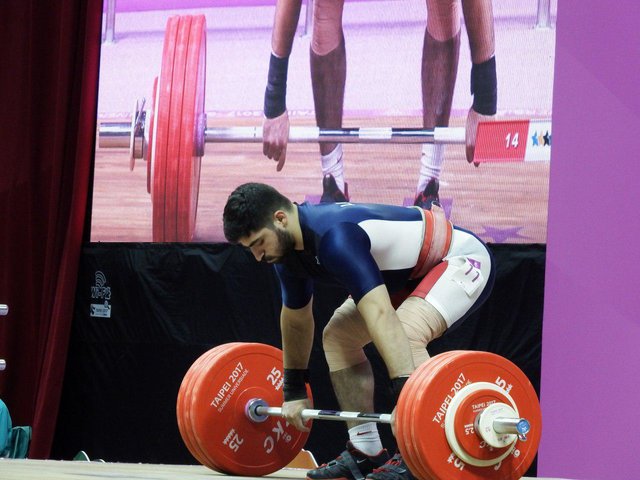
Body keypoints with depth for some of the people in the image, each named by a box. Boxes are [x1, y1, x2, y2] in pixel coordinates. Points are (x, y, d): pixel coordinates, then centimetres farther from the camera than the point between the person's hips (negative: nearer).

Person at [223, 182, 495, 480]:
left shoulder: (335, 238, -35)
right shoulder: (289, 247, -6)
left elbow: (381, 316, -44)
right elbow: (296, 320, 10)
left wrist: (406, 396, -50)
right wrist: (293, 392, 16)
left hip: (464, 262, -10)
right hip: (413, 270, 10)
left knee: (406, 334, -32)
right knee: (338, 336, 6)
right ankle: (366, 452, 8)